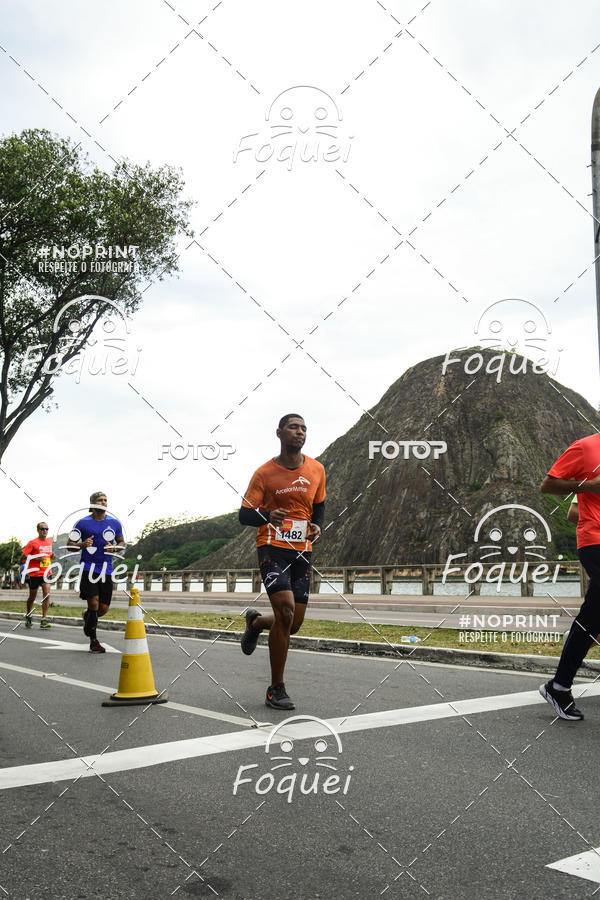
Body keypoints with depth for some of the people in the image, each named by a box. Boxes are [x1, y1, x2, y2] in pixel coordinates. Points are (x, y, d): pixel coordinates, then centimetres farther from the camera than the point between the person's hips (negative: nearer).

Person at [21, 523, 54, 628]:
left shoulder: (50, 541, 10)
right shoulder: (33, 542, -6)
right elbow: (23, 555, -8)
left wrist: (52, 556, 4)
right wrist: (36, 558, -20)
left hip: (46, 572, 3)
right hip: (34, 573, -3)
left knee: (47, 594, -12)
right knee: (32, 596, 10)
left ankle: (44, 619, -11)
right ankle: (28, 617, 32)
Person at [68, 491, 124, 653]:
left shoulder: (114, 523, 7)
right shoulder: (82, 523, -2)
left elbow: (121, 542, 18)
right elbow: (69, 545, 2)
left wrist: (114, 548, -5)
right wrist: (82, 545, -19)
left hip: (106, 570, 3)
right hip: (88, 568, -3)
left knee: (103, 608, 3)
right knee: (94, 603, -13)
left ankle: (87, 616, 39)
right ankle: (93, 641, 4)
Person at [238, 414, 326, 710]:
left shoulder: (316, 470, 6)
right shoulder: (264, 473, -5)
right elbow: (244, 514, -3)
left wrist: (317, 526, -1)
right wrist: (267, 516, -23)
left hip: (302, 551, 4)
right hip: (272, 548, -4)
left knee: (294, 624, 3)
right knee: (285, 611, -19)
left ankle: (255, 622, 40)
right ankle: (276, 689, -3)